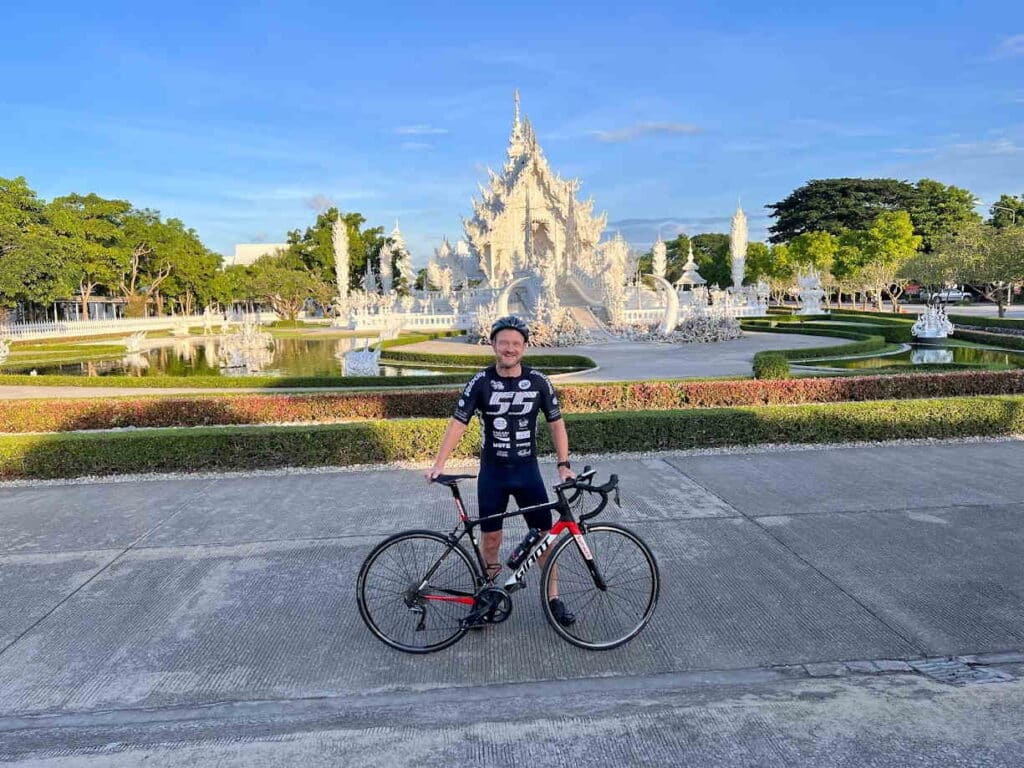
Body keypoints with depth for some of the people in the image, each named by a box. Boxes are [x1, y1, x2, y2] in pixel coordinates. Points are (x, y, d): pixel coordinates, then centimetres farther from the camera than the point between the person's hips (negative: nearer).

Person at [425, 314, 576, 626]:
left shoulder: (538, 381, -5)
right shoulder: (480, 382, -8)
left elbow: (556, 424, 1)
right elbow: (458, 424, -9)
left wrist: (563, 465, -9)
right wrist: (438, 465, -18)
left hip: (527, 470, 1)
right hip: (492, 472, -1)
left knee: (546, 534, 0)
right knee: (491, 536, 7)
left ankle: (553, 598, 16)